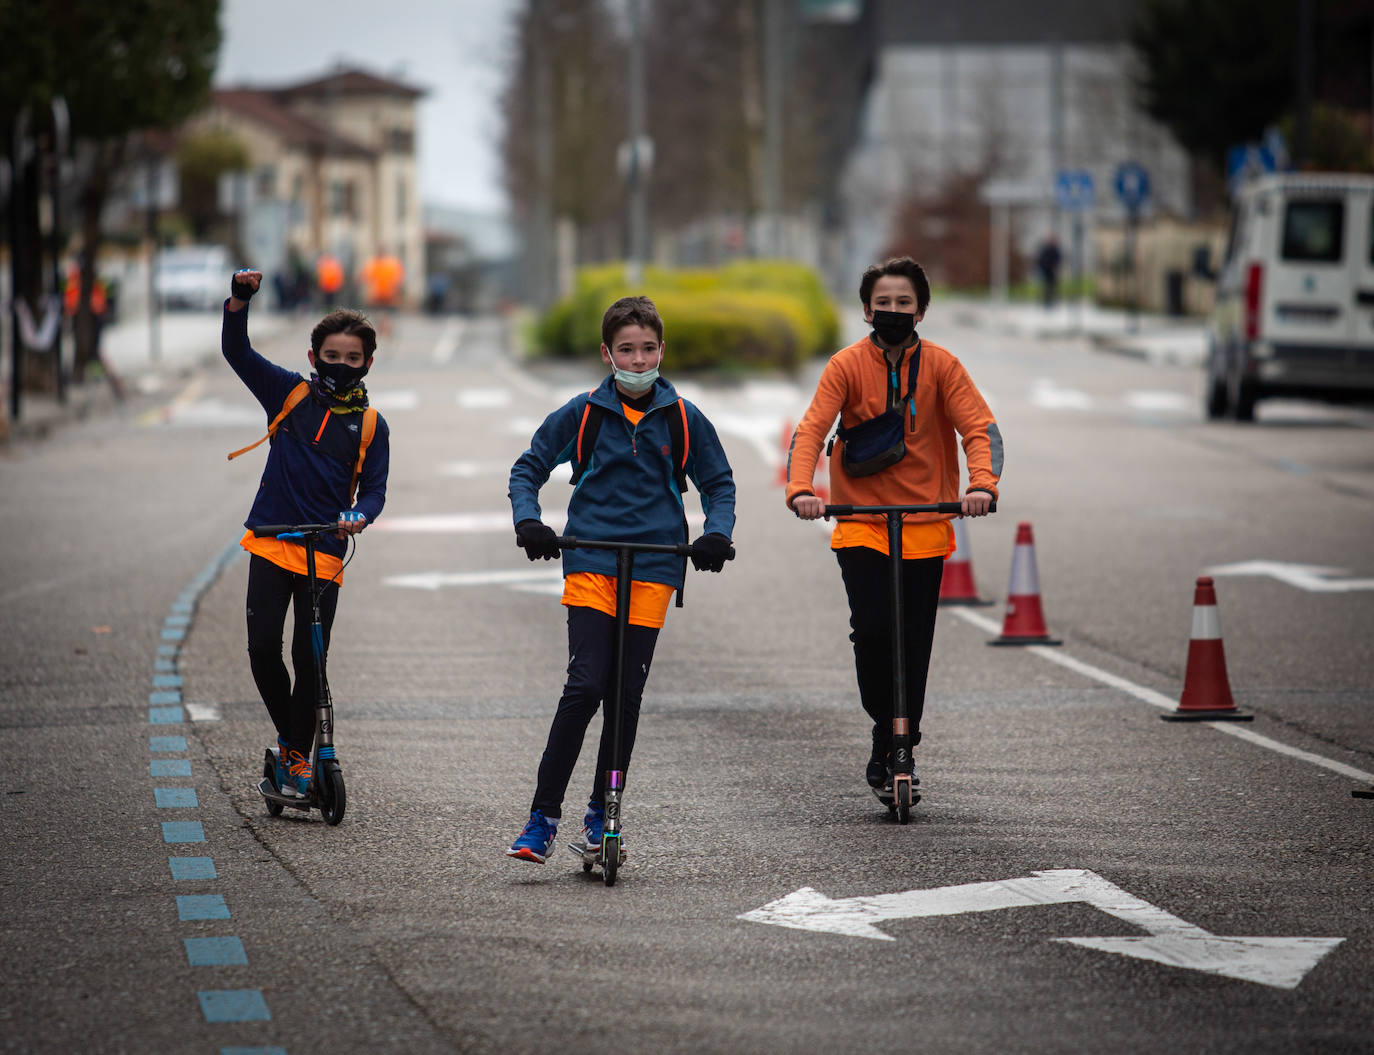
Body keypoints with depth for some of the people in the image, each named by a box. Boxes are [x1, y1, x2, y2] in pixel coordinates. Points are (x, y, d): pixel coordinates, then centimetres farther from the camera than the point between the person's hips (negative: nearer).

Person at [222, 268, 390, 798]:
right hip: (271, 543, 0)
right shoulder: (289, 393, 5)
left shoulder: (371, 425, 4)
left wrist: (358, 516, -17)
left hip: (325, 551, 0)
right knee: (263, 647, -7)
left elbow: (374, 490, 5)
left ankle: (298, 755, 13)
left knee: (309, 659, -1)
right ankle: (287, 733, 16)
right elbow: (237, 352, 0)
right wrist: (239, 302, -16)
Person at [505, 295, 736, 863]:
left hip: (653, 567, 2)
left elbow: (719, 483, 16)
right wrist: (528, 522, -7)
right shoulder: (581, 413, 1)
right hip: (590, 563, -2)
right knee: (585, 686, -14)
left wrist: (717, 534, -2)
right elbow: (527, 468, 10)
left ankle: (601, 812, 19)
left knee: (627, 694, 4)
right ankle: (543, 815, -9)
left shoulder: (683, 419, 5)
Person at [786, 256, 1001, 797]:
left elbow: (979, 428, -9)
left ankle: (903, 746, 19)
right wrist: (800, 489, -29)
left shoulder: (940, 366, -2)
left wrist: (982, 484, -28)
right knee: (872, 630, -16)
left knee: (913, 641, 4)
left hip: (926, 524, 1)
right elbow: (811, 429, -11)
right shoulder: (847, 365, -3)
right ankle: (885, 732, 3)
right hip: (860, 523, -1)